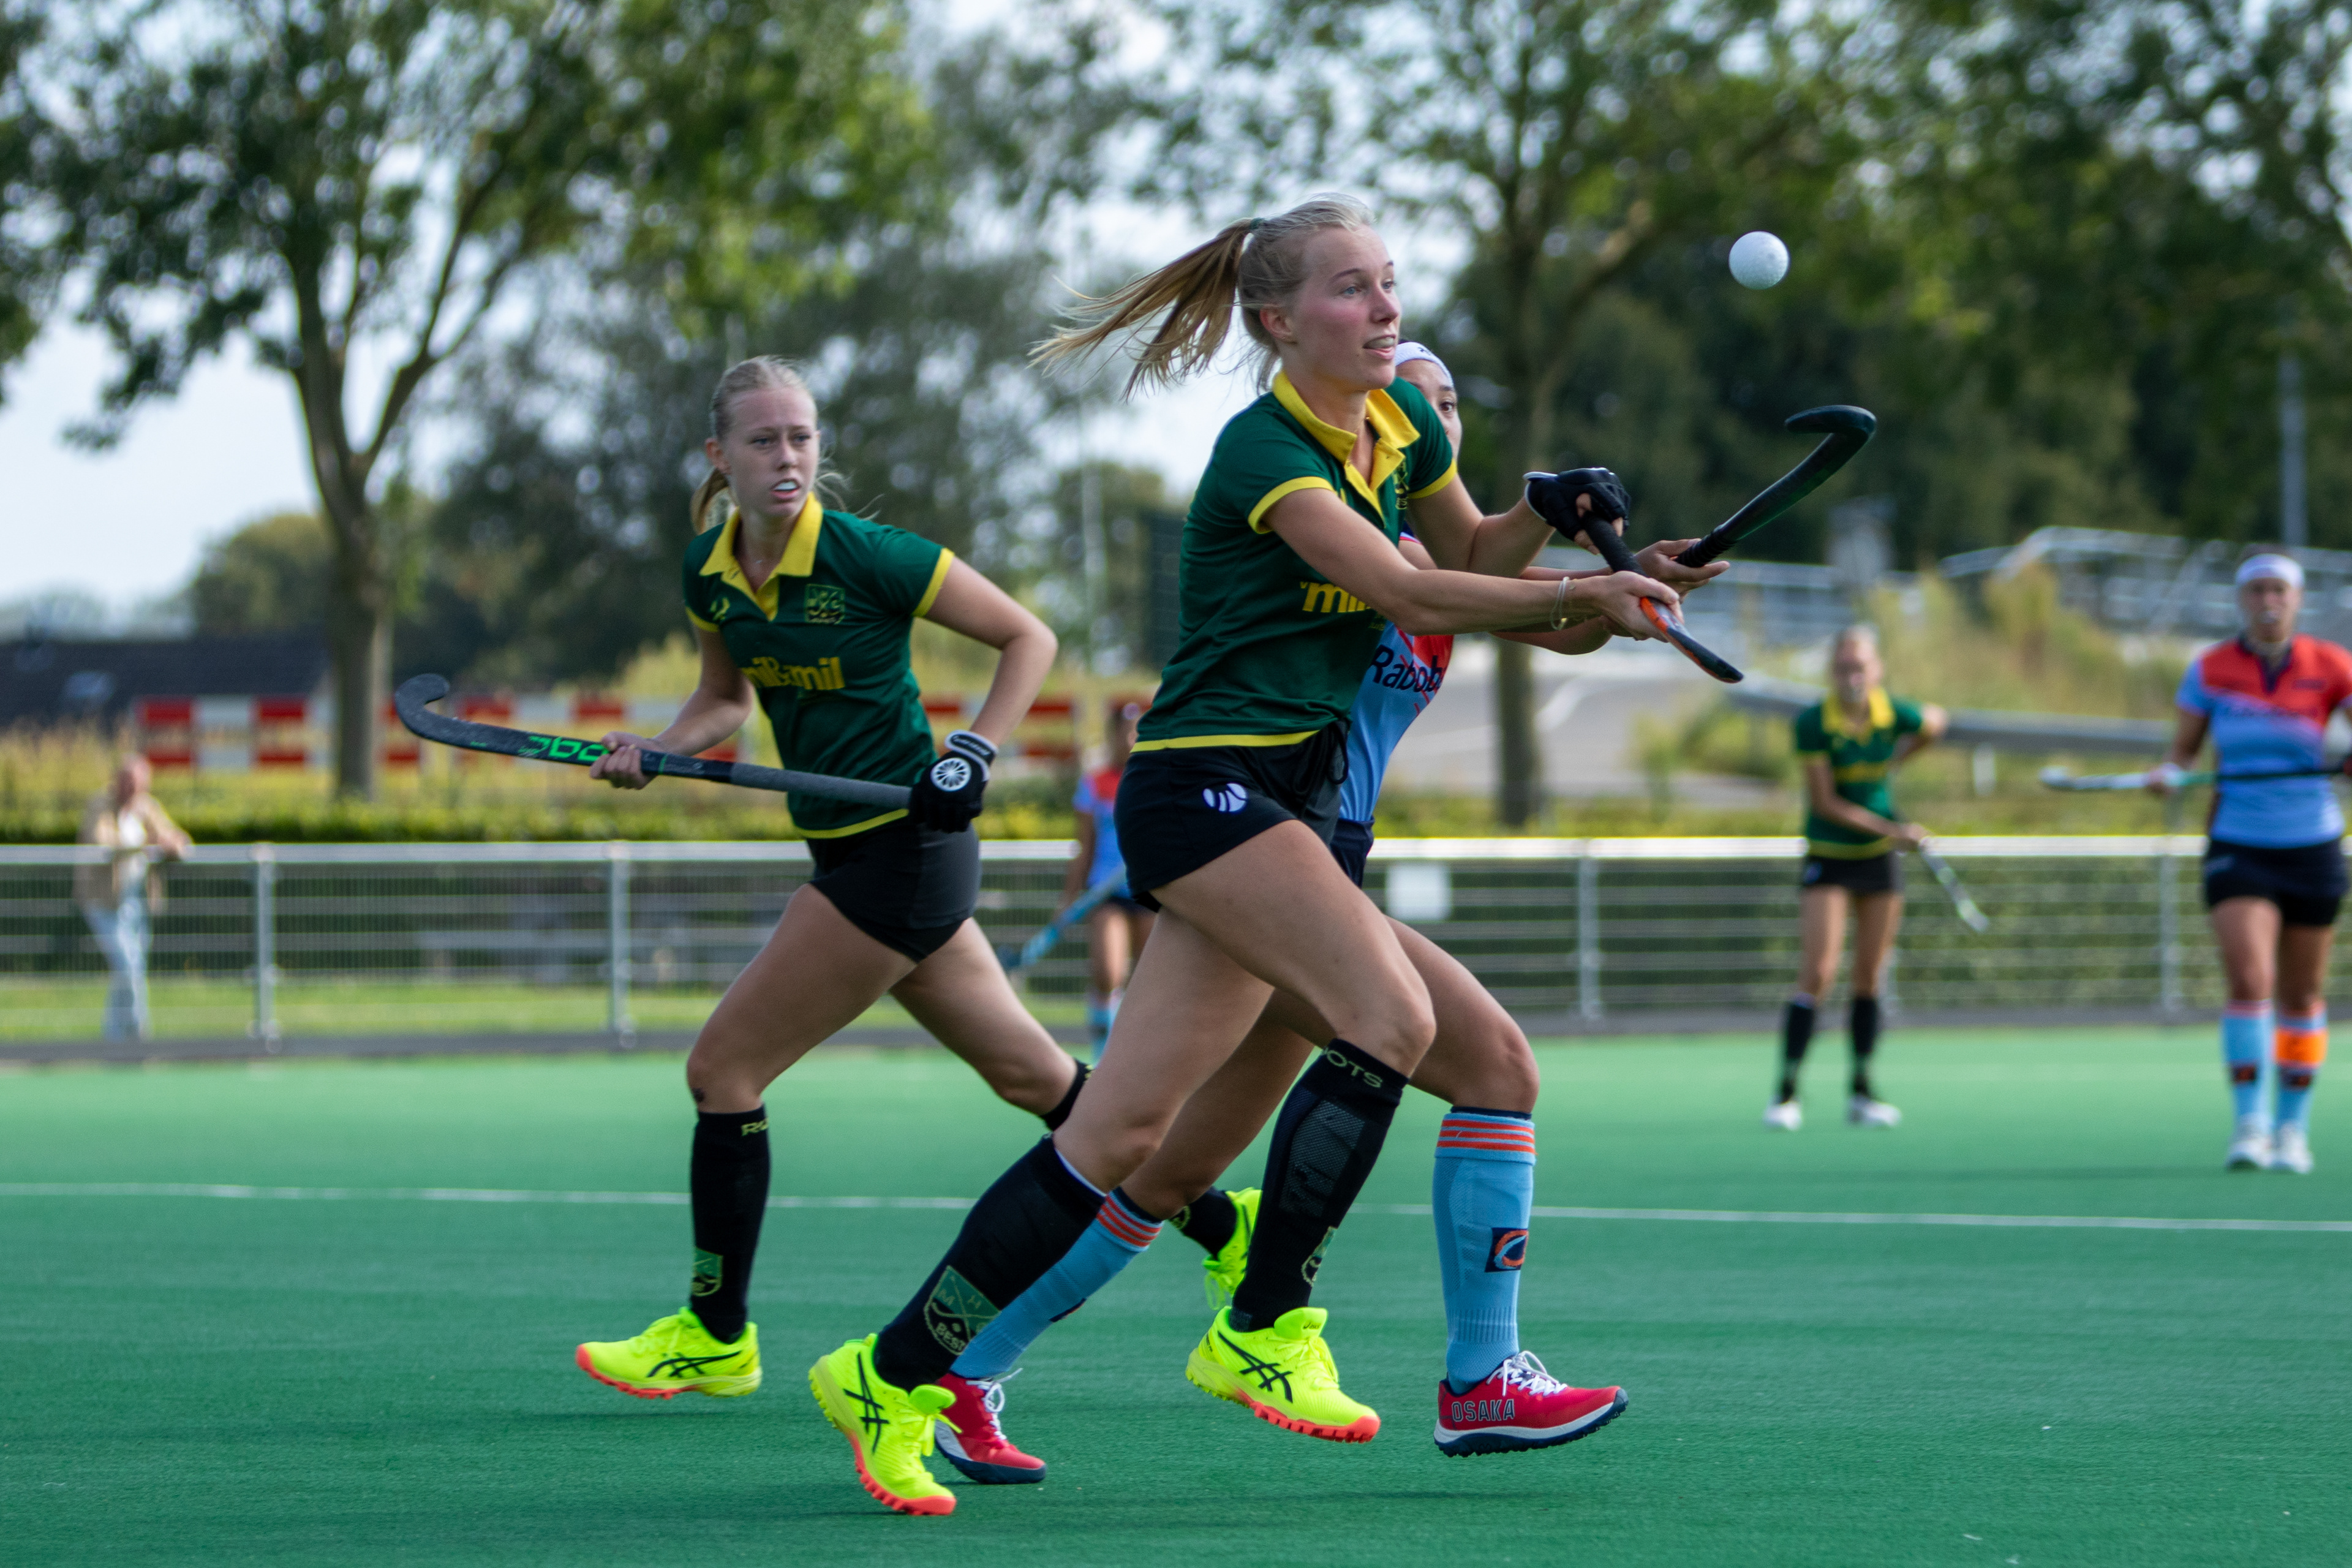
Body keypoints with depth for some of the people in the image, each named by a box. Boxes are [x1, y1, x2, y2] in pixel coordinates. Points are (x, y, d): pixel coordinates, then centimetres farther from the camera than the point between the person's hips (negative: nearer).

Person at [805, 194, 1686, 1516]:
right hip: (1205, 784, -8)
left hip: (1293, 799, 8)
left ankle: (895, 1374, 6)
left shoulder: (1402, 420, 10)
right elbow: (1410, 595, -21)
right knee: (1391, 1018, -24)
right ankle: (1266, 1331, -14)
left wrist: (1547, 514, 4)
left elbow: (1474, 556, 24)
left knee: (1125, 1132, 2)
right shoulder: (1263, 451, -14)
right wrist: (1580, 599, -17)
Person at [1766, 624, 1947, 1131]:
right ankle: (1786, 1093, -10)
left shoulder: (1895, 716, -8)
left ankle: (1861, 1092, 14)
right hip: (1828, 858, -3)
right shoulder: (1813, 724, -18)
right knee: (1817, 972, -14)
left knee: (1870, 978, 6)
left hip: (1881, 859, 3)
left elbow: (1935, 723, 16)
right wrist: (1891, 829, -23)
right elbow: (1826, 804, -19)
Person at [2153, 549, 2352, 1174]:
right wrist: (2168, 773, -16)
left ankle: (2293, 1127, 24)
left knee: (2302, 996, 10)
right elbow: (2184, 749, 6)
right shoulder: (2210, 670, -1)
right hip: (2239, 848, -1)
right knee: (2249, 981, -19)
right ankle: (2249, 1122, -14)